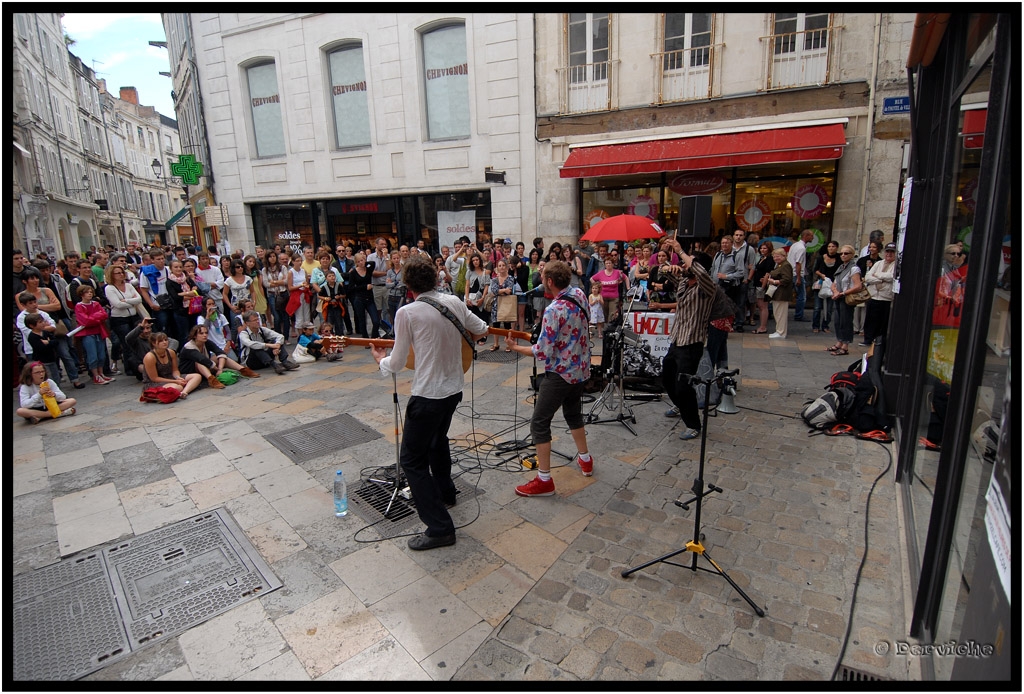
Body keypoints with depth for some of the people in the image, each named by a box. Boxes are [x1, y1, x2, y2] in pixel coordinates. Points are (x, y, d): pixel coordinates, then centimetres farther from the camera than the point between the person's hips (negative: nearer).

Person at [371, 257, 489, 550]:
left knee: (412, 459, 4)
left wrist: (381, 360, 15)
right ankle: (444, 491, 50)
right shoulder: (454, 301, 1)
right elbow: (481, 330, 15)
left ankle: (440, 527, 6)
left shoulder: (407, 313, -14)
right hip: (455, 388, 7)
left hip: (428, 393, -7)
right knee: (437, 438, 30)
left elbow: (397, 364, -7)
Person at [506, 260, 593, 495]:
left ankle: (544, 480, 6)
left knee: (539, 424, 1)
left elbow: (542, 352, -22)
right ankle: (585, 460, 43)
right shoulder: (580, 295, -1)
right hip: (580, 369, 9)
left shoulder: (554, 310, -24)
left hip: (560, 373, -9)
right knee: (573, 414, 28)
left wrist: (514, 347, -9)